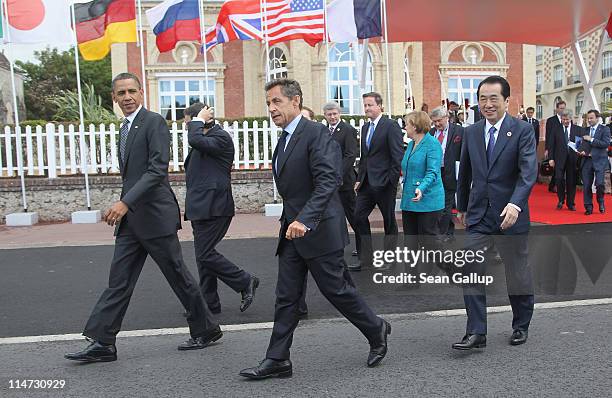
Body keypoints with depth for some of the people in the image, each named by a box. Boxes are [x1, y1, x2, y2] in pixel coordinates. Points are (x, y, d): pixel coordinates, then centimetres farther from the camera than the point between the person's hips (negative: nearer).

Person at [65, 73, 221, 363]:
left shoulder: (154, 122, -9)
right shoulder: (125, 128, 18)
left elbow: (158, 169, -20)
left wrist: (125, 202, -26)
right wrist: (124, 207, 18)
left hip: (154, 215, -8)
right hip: (131, 218, 8)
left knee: (178, 276, 3)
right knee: (119, 280, 6)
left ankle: (206, 330, 18)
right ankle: (102, 343, 11)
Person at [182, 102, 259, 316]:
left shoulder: (221, 137, -12)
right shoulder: (206, 140, 18)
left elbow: (195, 140, -29)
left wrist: (198, 120, -13)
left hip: (213, 208, -10)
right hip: (202, 208, 10)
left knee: (205, 255, -10)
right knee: (204, 256, 11)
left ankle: (245, 282, 5)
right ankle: (209, 304, 20)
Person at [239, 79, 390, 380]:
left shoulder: (316, 133, -14)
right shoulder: (285, 140, 15)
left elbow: (328, 181, -25)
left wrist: (305, 220, -33)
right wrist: (290, 220, 19)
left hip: (319, 230, -8)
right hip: (292, 231, 8)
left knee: (336, 289, 4)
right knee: (286, 297, 8)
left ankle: (376, 331, 27)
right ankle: (277, 360, 16)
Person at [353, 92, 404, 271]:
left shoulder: (391, 126, -9)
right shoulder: (365, 128, 14)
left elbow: (398, 156, -13)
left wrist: (392, 181, -16)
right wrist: (359, 179, 12)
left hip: (384, 183, -7)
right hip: (367, 182, 7)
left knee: (389, 221, 6)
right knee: (359, 217, 4)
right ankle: (366, 258, 15)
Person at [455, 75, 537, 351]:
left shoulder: (523, 130, -6)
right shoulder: (471, 133, 6)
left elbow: (529, 171, -18)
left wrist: (515, 204, -32)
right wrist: (462, 206, 21)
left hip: (510, 215, -3)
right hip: (478, 215, 3)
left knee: (518, 273, 11)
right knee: (471, 272, -4)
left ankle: (521, 326, 32)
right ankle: (476, 333, 3)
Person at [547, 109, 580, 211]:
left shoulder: (578, 129, 6)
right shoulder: (556, 129, 4)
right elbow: (551, 145, 3)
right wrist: (551, 158, -2)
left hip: (573, 159, 1)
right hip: (560, 159, -1)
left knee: (571, 181, 5)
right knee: (559, 179, -8)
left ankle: (570, 203, 15)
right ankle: (561, 200, 12)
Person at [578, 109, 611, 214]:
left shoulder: (605, 129, 1)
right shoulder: (585, 130, 15)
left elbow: (606, 143, -12)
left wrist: (591, 139, -14)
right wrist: (582, 151, -4)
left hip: (599, 160, -4)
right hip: (587, 160, 4)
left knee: (599, 183, -14)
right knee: (586, 185, 2)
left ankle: (601, 202, 14)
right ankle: (588, 207, 13)